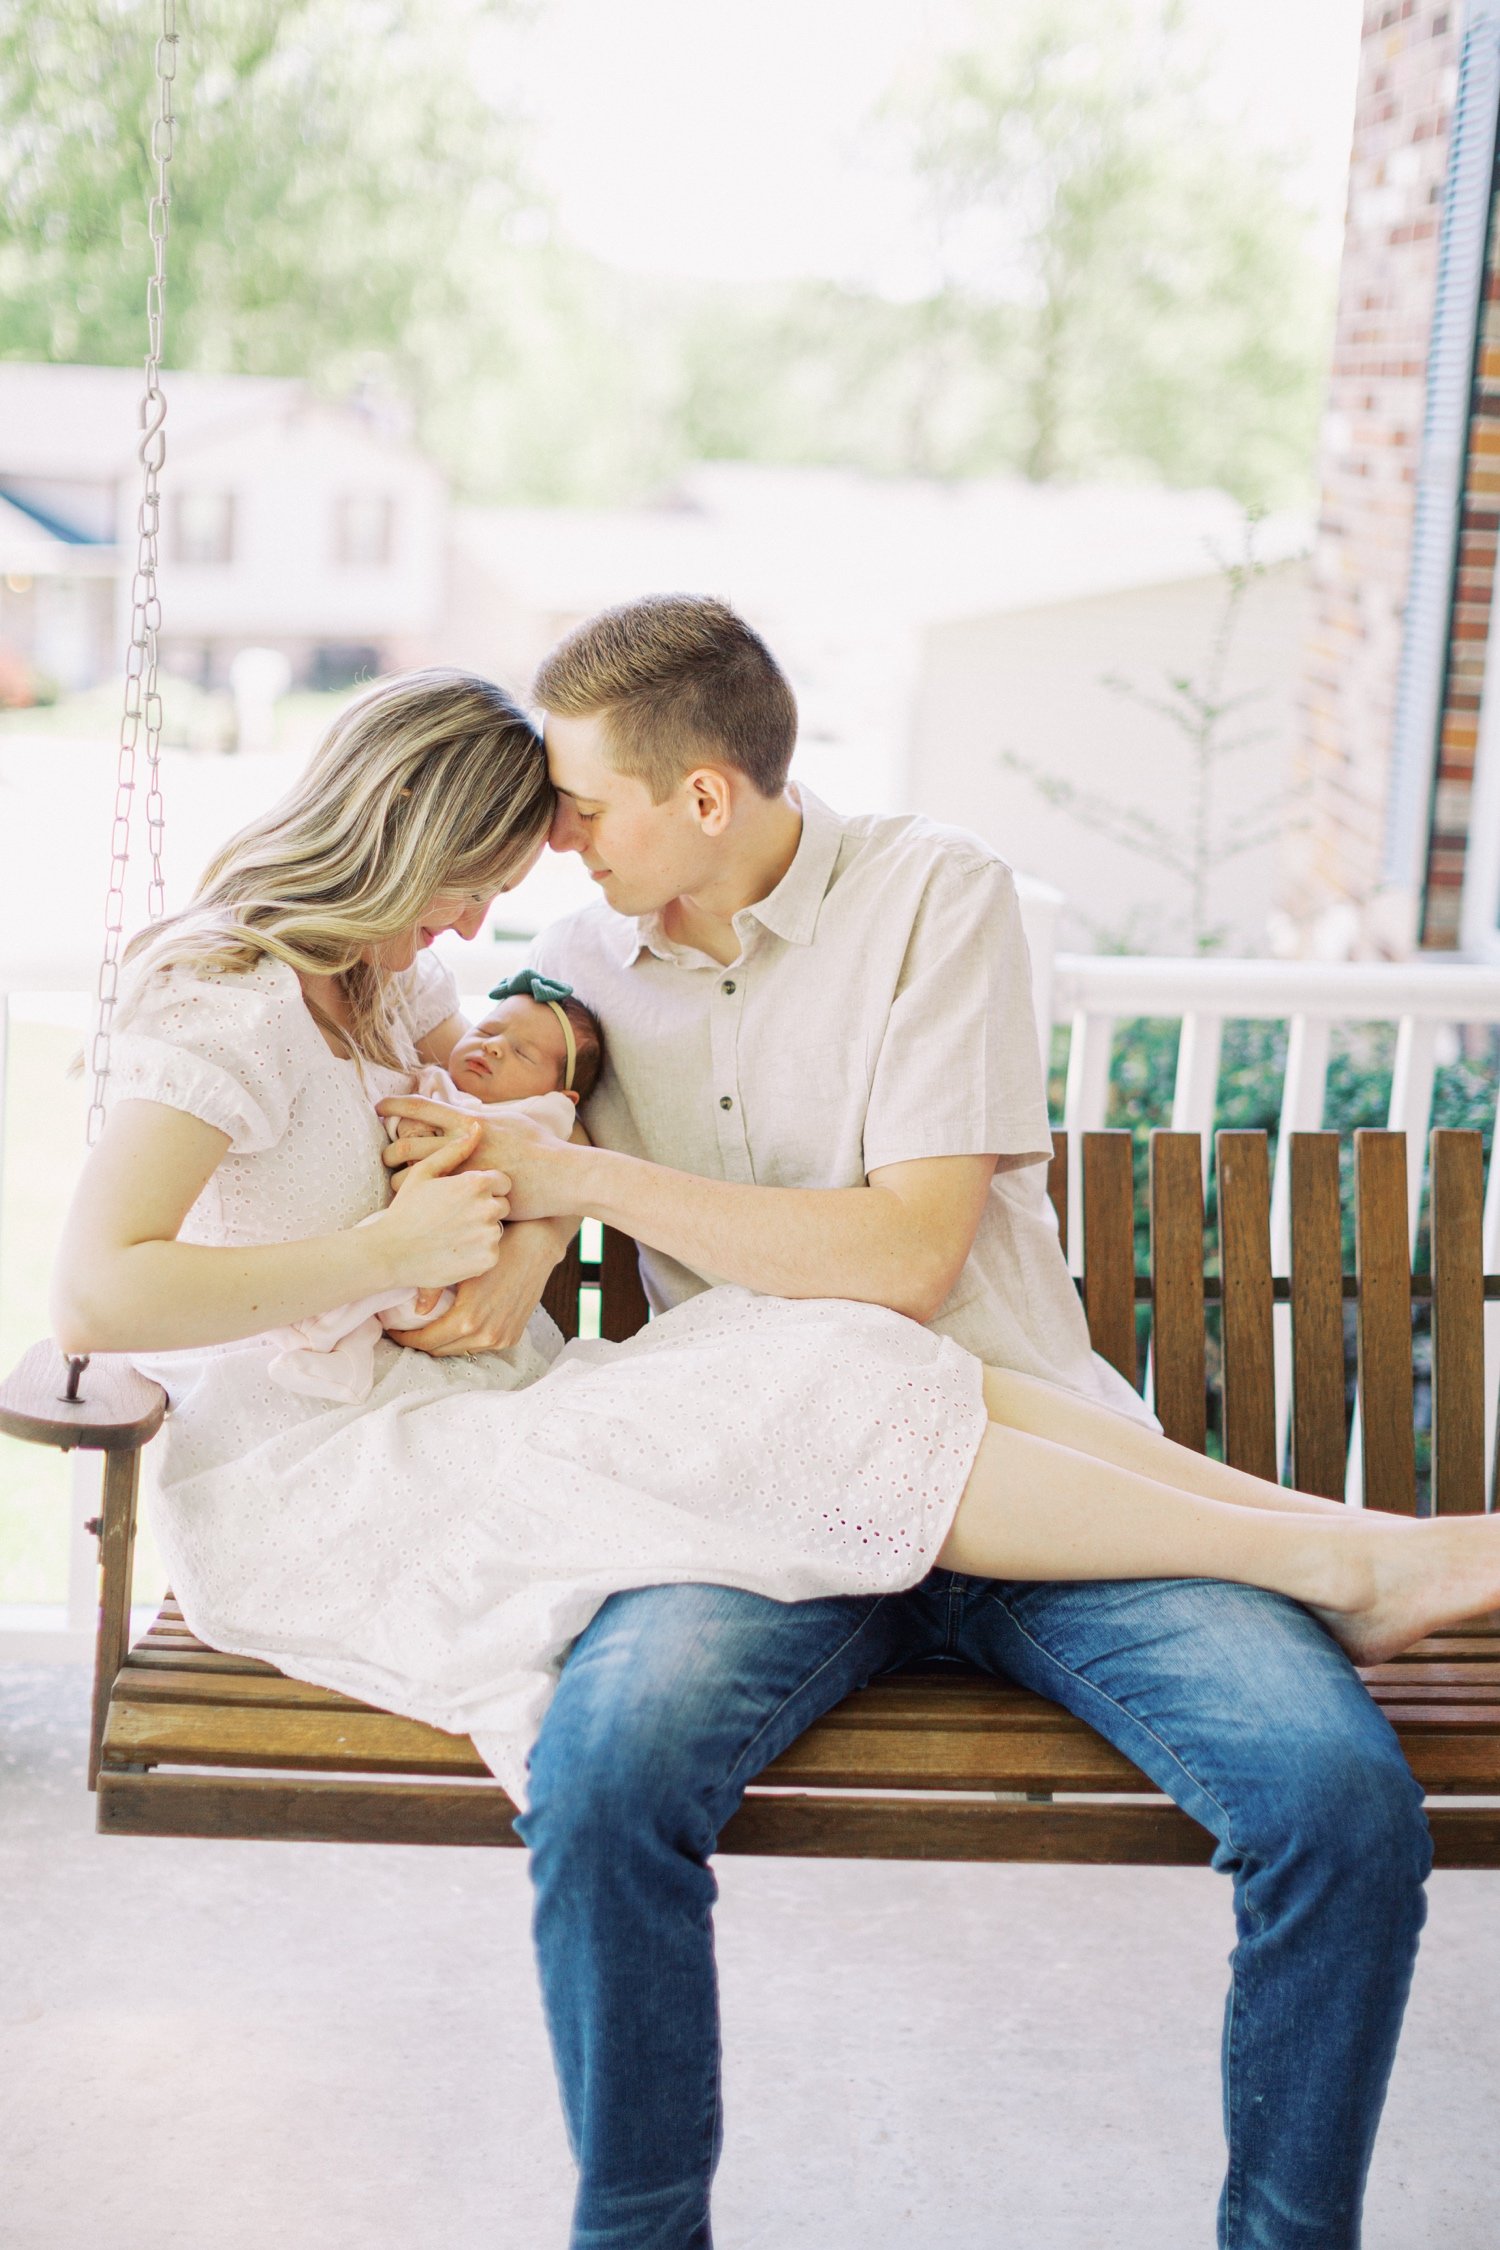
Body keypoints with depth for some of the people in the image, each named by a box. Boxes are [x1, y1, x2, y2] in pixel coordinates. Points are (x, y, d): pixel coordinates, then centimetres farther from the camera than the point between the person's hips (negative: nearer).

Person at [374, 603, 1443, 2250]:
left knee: (1345, 1796, -24)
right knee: (602, 1773, -31)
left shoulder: (935, 894, 0)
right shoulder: (585, 960, 14)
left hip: (1029, 1471, -1)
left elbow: (907, 1254, -8)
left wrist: (586, 1176, -10)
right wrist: (509, 1254, -6)